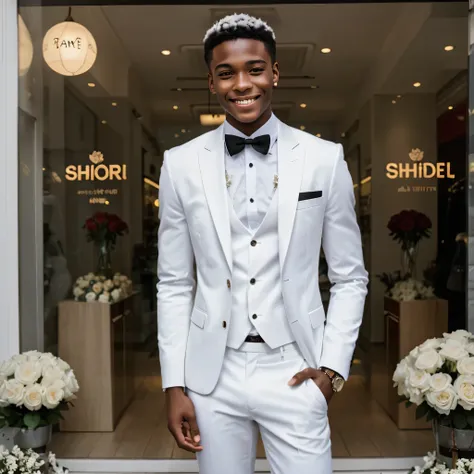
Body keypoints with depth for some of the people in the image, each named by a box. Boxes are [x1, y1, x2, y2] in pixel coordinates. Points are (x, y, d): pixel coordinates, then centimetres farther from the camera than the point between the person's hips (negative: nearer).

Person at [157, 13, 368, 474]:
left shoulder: (325, 159, -3)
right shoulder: (181, 164, -2)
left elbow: (350, 278, 3)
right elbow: (174, 285, 3)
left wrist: (333, 366, -5)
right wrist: (174, 384, 0)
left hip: (295, 373, 0)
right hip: (212, 374, 1)